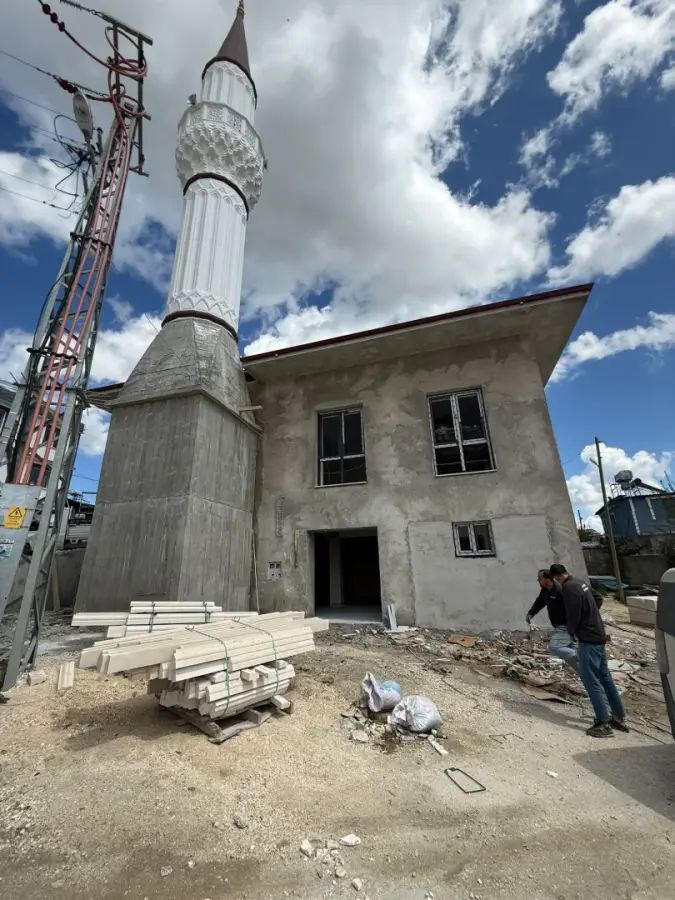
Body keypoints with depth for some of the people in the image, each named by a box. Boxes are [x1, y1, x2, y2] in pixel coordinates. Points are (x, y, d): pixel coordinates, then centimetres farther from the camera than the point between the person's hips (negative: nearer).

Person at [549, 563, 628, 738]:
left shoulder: (568, 588, -21)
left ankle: (603, 724, 4)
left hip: (588, 638, -10)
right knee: (605, 677, 18)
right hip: (598, 635, 10)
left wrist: (571, 632, 1)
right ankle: (619, 717, 27)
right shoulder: (578, 582, 8)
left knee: (590, 680, -2)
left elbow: (573, 615, -20)